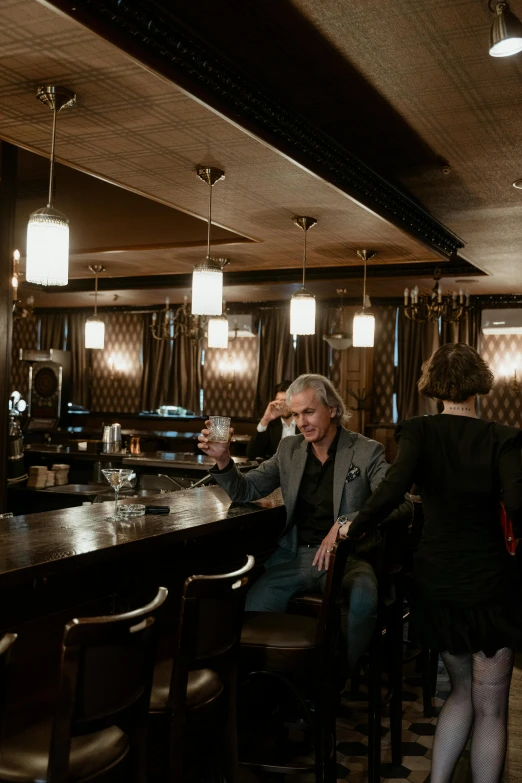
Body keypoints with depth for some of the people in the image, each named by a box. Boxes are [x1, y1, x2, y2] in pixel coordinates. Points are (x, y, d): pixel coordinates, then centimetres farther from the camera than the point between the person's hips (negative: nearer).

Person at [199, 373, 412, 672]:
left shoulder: (367, 452, -2)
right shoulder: (289, 449, 12)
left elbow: (401, 505, -14)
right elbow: (245, 491, 14)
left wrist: (346, 523, -29)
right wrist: (223, 459, -6)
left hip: (346, 555, -3)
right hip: (296, 554, 3)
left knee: (363, 602, -34)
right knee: (257, 602, -25)